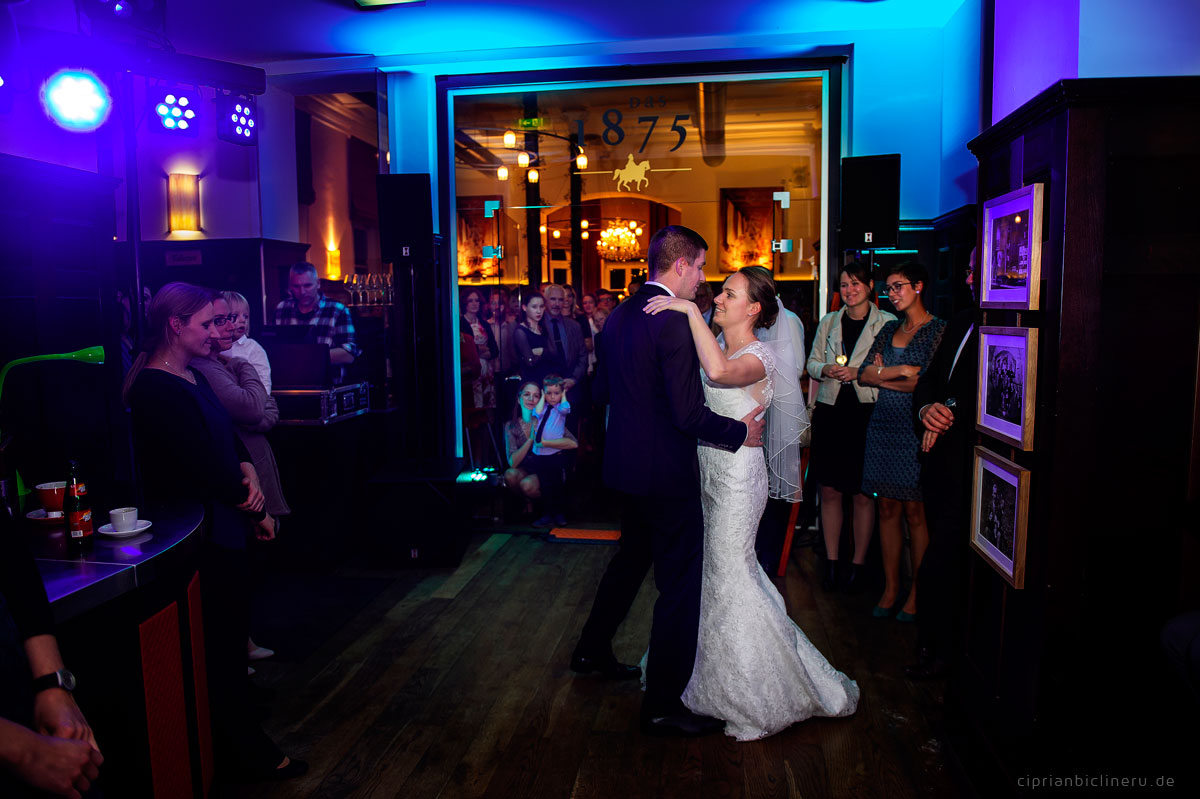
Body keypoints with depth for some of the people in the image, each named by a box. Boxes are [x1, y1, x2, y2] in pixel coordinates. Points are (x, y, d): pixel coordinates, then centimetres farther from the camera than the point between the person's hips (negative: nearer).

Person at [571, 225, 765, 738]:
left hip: (624, 465, 9)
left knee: (632, 556, 28)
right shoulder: (675, 323, -21)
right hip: (666, 472, -9)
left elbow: (601, 392, 14)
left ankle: (592, 651, 43)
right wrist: (741, 432, -8)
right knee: (680, 584, 4)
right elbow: (689, 415, -23)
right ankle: (662, 705, 15)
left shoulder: (619, 315, 6)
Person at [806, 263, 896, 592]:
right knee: (829, 491, 5)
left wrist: (859, 373, -14)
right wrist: (827, 370, -6)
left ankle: (857, 565, 14)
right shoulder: (828, 322, 14)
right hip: (830, 412, 3)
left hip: (866, 413, -3)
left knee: (862, 493, 1)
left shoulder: (887, 322, 1)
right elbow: (812, 363, 15)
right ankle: (832, 562, 16)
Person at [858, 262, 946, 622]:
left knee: (915, 511, -1)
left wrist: (882, 374, -4)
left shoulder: (938, 330, -4)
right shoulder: (890, 328, 15)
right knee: (887, 508, 8)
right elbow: (863, 374, 7)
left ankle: (915, 593, 11)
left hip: (916, 428, -5)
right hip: (883, 426, 6)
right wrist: (900, 371, -9)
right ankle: (890, 589, 17)